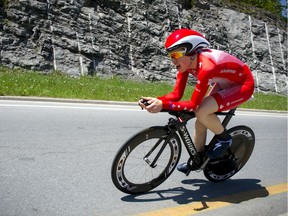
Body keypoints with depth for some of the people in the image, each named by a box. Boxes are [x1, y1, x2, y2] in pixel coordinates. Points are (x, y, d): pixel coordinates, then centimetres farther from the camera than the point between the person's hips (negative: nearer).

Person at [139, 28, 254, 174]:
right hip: (225, 83, 8)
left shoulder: (206, 66, -36)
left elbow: (193, 105, -36)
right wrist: (156, 101, -28)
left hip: (243, 85, -8)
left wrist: (163, 105, -43)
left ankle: (224, 139, 1)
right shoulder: (186, 61, -12)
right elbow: (176, 94, -13)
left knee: (201, 112, -26)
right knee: (201, 121, 2)